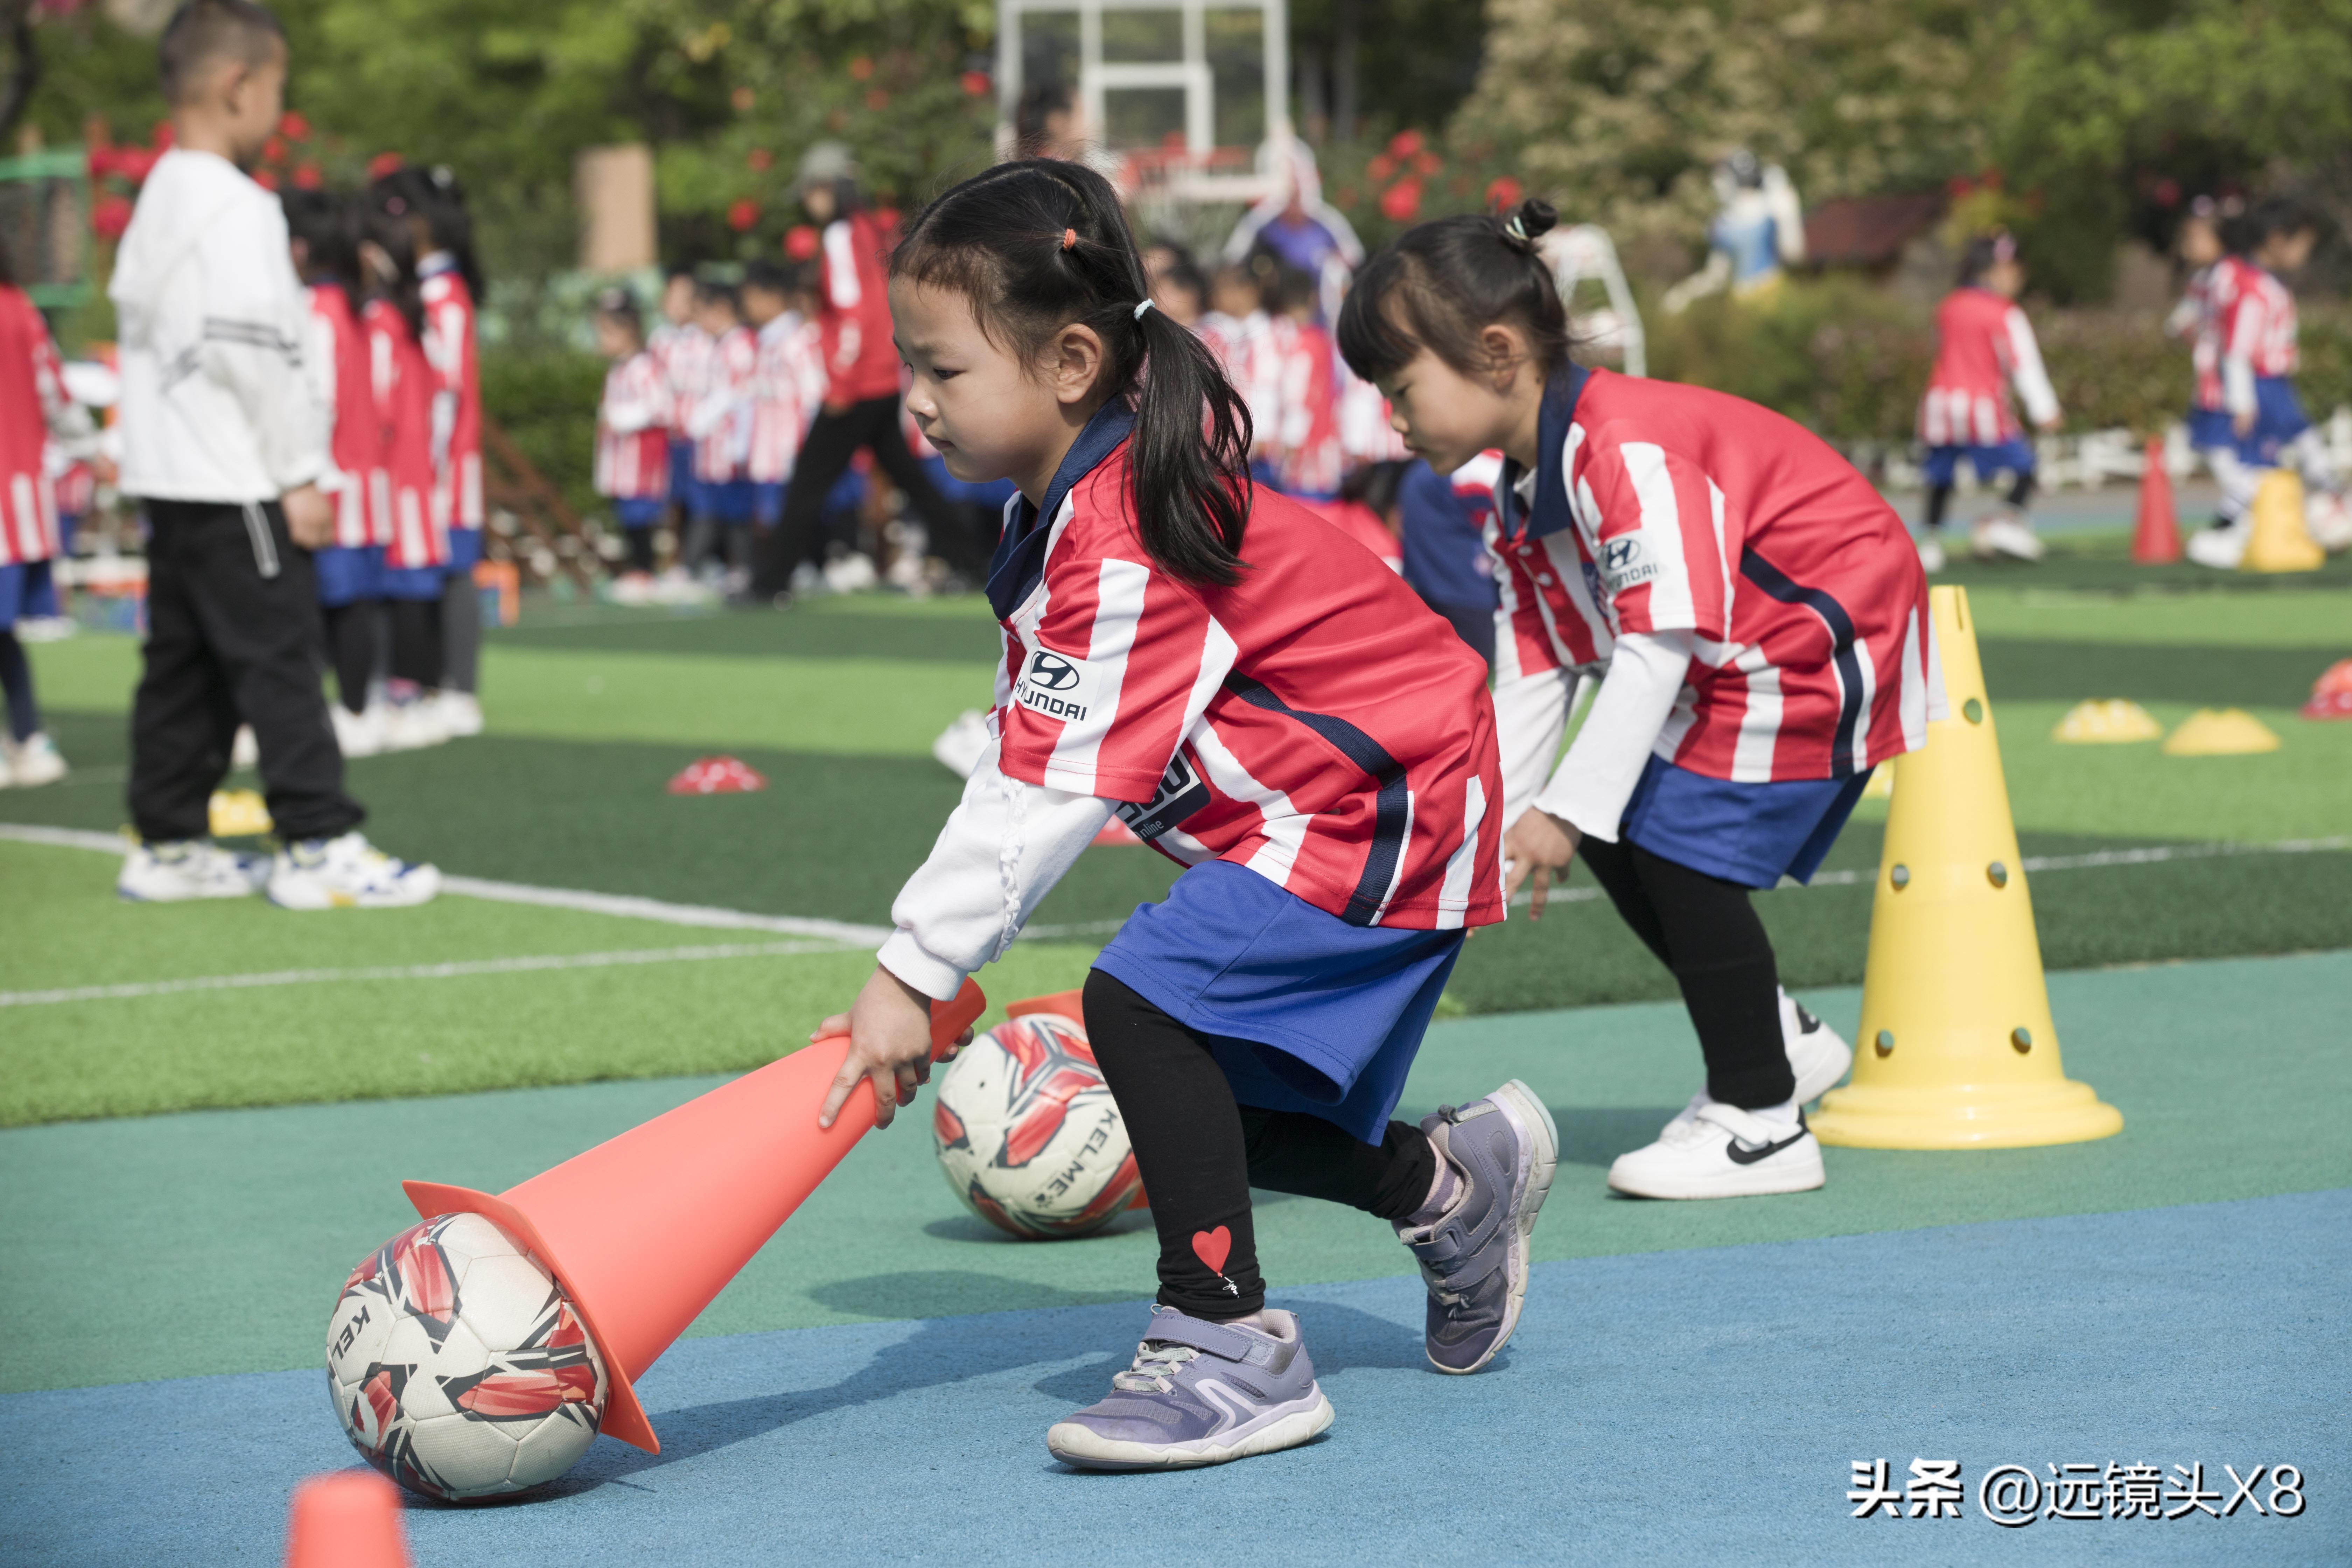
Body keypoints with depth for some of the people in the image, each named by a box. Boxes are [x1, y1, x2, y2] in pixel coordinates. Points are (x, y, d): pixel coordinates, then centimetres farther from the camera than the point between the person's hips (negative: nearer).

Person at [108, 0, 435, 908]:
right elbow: (249, 350, -19)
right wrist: (298, 474, -13)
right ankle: (318, 847, -7)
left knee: (183, 662, 12)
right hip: (233, 484, -10)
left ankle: (167, 845, 15)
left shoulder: (157, 202, 15)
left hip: (169, 480, 10)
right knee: (278, 656, -7)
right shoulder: (236, 207, -14)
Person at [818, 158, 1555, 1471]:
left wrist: (918, 973, -21)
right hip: (1335, 809, 10)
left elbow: (1052, 793, -26)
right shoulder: (1079, 505, 5)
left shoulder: (1124, 549, -26)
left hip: (1375, 814, -10)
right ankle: (1457, 1182, 34)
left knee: (1146, 1000, -25)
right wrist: (932, 952, 10)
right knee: (1226, 1115, 11)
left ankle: (1232, 1349, -21)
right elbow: (1024, 760, 13)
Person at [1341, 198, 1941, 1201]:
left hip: (1824, 649, -10)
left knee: (1678, 845, -16)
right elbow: (1536, 670, 9)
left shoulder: (1627, 452, -29)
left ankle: (1762, 1125, -5)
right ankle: (1780, 1040, 23)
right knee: (1616, 836, 6)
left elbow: (1660, 640, -32)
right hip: (1727, 673, 10)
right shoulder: (1524, 496, 4)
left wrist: (1566, 810, -30)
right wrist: (1492, 822, 4)